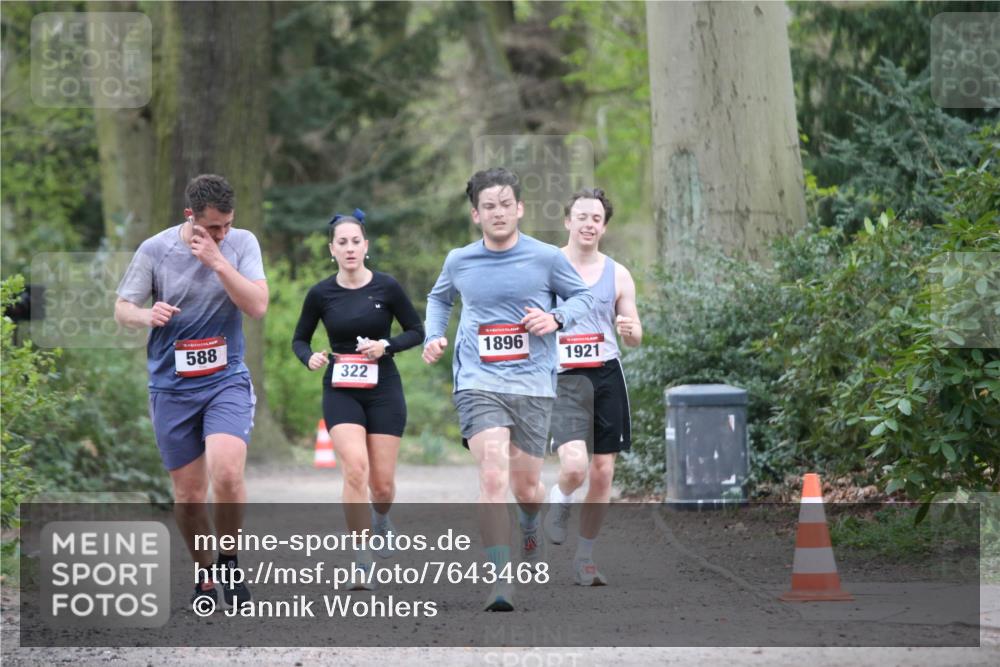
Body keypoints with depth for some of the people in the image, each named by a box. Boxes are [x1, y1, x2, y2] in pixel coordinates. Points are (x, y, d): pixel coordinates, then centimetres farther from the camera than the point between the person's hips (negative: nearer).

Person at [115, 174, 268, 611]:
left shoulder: (242, 244, -2)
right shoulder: (155, 250, -4)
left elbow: (258, 306, -12)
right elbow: (121, 309, 2)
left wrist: (218, 261, -21)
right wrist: (147, 316, -21)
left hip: (226, 381, -1)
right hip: (172, 388, 1)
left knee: (227, 473, -23)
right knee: (188, 496, 4)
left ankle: (229, 562, 0)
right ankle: (204, 576, 26)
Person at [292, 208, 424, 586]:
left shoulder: (386, 287, -4)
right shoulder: (321, 294, -1)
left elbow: (417, 331, 4)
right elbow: (299, 339, 11)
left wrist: (386, 346, -13)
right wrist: (310, 358, -11)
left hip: (384, 389, 0)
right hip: (341, 391, 0)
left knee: (383, 484, 2)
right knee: (355, 468, -22)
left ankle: (381, 518, 42)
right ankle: (362, 562, -16)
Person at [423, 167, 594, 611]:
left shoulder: (547, 258, 0)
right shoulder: (459, 261, 7)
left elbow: (583, 296, 13)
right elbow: (439, 297, 28)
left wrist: (556, 317, -7)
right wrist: (433, 336, 11)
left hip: (533, 384, 0)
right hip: (478, 383, 0)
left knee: (526, 486, 9)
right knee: (493, 475, -21)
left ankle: (530, 530, 48)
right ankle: (500, 582, -22)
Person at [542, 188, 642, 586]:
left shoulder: (617, 275, 8)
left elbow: (634, 339, 10)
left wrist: (631, 331, -13)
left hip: (607, 376, 4)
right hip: (564, 380, -3)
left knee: (602, 473, 4)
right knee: (574, 466, -23)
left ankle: (585, 557, 18)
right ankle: (560, 503, 12)